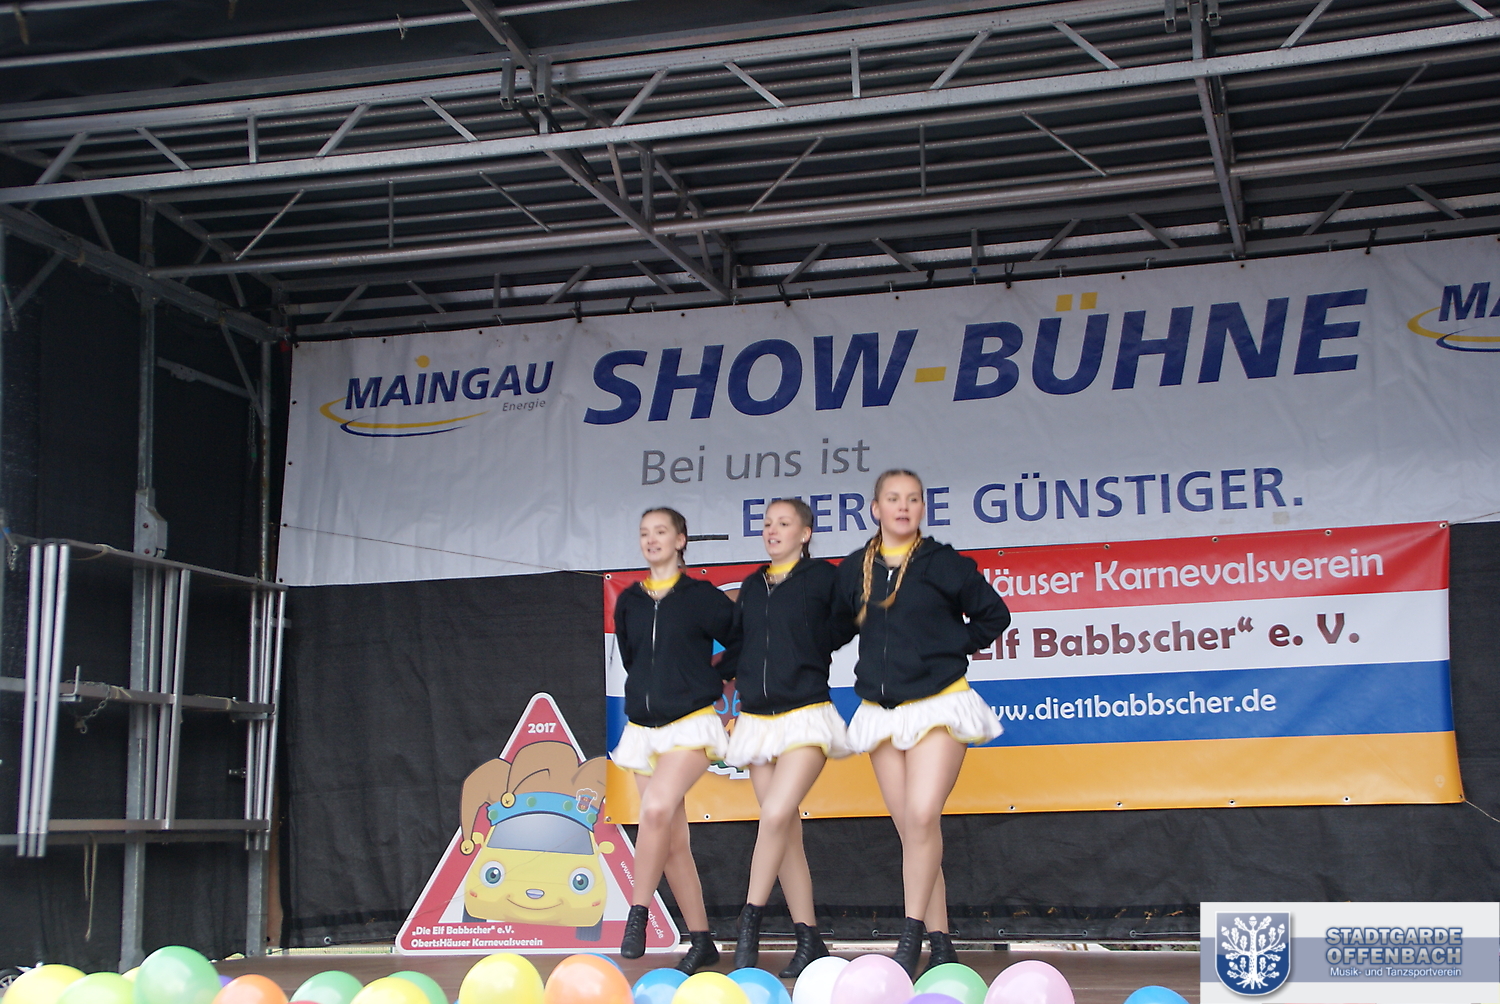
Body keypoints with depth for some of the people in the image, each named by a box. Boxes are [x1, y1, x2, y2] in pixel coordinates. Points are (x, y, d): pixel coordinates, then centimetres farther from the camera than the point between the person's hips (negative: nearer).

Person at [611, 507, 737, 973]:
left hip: (690, 725, -5)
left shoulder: (702, 597, -2)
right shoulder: (629, 602, 11)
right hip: (642, 726, 5)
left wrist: (713, 675, 6)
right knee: (672, 841, 4)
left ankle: (637, 915, -21)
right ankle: (701, 940, 10)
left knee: (657, 808, -29)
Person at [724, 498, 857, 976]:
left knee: (776, 815, -22)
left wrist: (811, 650, 7)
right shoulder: (751, 588, 15)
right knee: (787, 831, 4)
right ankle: (809, 941, 8)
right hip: (757, 719, 5)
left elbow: (846, 624, 8)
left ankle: (750, 920, -12)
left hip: (806, 716, -5)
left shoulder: (823, 578, -1)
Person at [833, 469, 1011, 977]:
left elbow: (994, 615, 6)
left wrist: (953, 648, 2)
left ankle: (911, 936, -13)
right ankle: (940, 944, 7)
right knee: (909, 829, 2)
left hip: (938, 705, -4)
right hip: (881, 714, 4)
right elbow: (837, 626, 23)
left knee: (922, 816, -19)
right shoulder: (853, 570, 7)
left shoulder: (943, 563, -2)